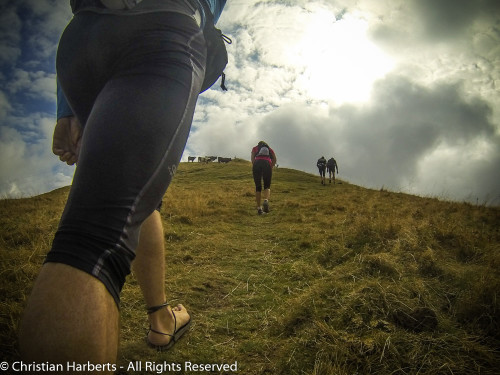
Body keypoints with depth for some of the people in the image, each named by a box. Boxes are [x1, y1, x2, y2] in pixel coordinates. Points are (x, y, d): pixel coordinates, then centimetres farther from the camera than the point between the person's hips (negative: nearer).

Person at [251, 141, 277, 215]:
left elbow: (252, 156, 9)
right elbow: (274, 159, 15)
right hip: (267, 164, 0)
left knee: (258, 187, 7)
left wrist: (253, 166, 9)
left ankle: (259, 208, 2)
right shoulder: (270, 149, 31)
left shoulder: (255, 148, 28)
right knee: (267, 186, 9)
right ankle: (266, 200, -22)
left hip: (257, 164, 0)